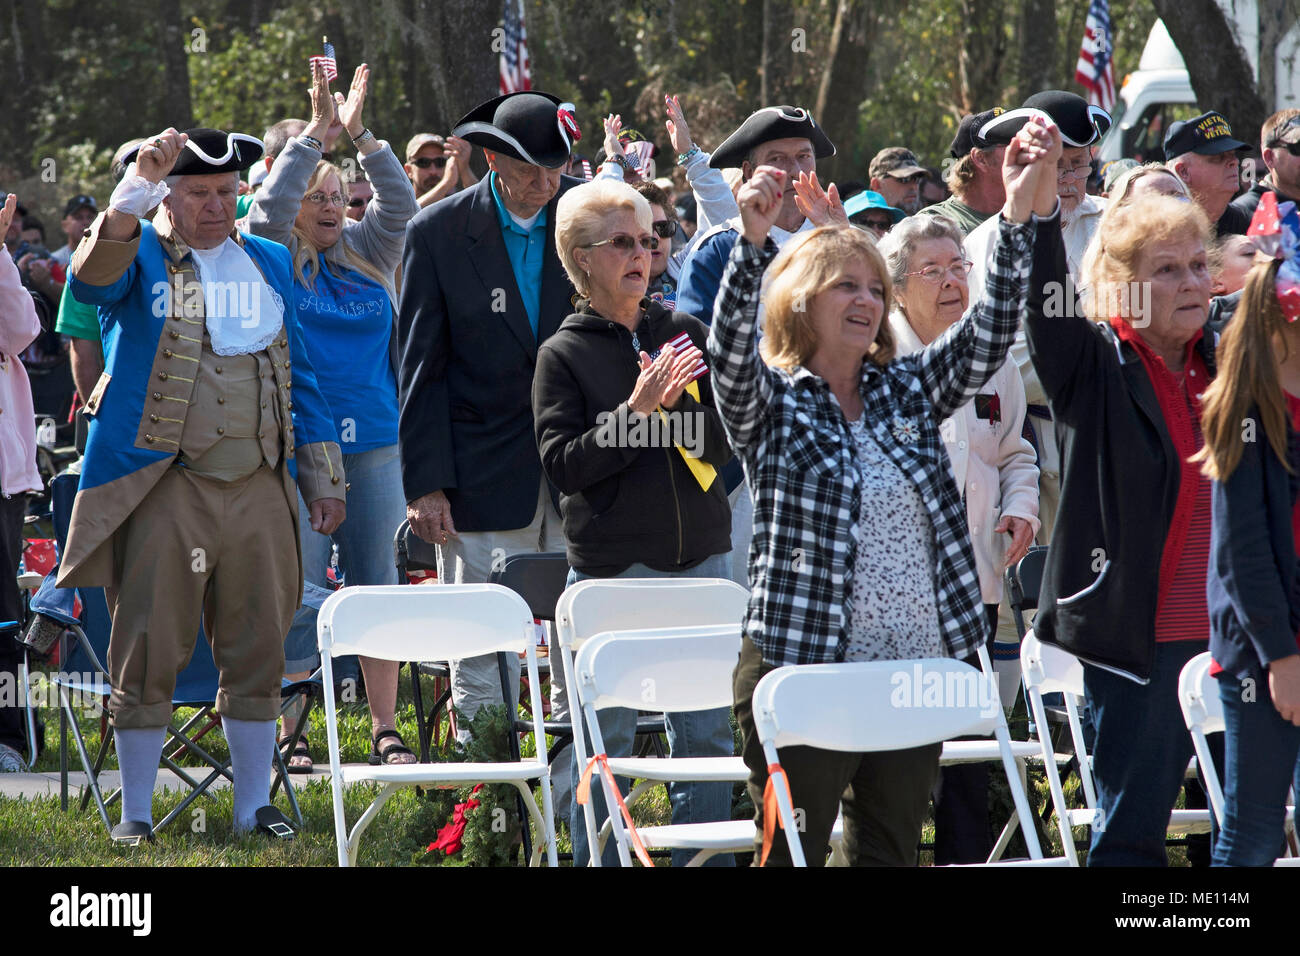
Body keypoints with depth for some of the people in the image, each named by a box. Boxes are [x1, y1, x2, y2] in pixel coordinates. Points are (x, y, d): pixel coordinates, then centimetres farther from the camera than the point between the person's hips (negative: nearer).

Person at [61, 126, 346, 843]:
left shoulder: (270, 263, 16)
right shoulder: (137, 254, 2)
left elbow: (298, 375, 19)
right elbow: (93, 278, -23)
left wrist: (323, 478, 14)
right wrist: (133, 193, -38)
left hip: (259, 488, 4)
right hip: (160, 488, -4)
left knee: (257, 655, 7)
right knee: (147, 655, -1)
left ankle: (253, 805, 17)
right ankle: (136, 812, 8)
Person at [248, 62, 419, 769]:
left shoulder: (368, 254, 11)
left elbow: (399, 202, -1)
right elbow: (272, 202, -14)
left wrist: (359, 133, -10)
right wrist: (317, 128, -16)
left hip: (372, 446, 4)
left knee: (377, 583, 5)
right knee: (299, 592, -3)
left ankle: (385, 730, 9)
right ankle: (292, 732, 2)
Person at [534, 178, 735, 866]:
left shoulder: (685, 332, 9)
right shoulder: (563, 355, 0)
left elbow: (725, 439, 5)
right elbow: (562, 463, -9)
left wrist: (676, 405, -12)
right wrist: (634, 410, -17)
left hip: (701, 557, 3)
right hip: (611, 567, -3)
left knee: (709, 732, 5)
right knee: (605, 738, 1)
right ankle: (597, 859, 11)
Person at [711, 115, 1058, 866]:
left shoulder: (908, 391, 11)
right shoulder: (771, 403, -2)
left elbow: (992, 331, 1)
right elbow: (731, 352, -22)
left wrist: (1021, 209, -12)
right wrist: (755, 241, -37)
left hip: (915, 667, 5)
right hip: (802, 668, -5)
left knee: (893, 850, 11)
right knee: (792, 854, 0)